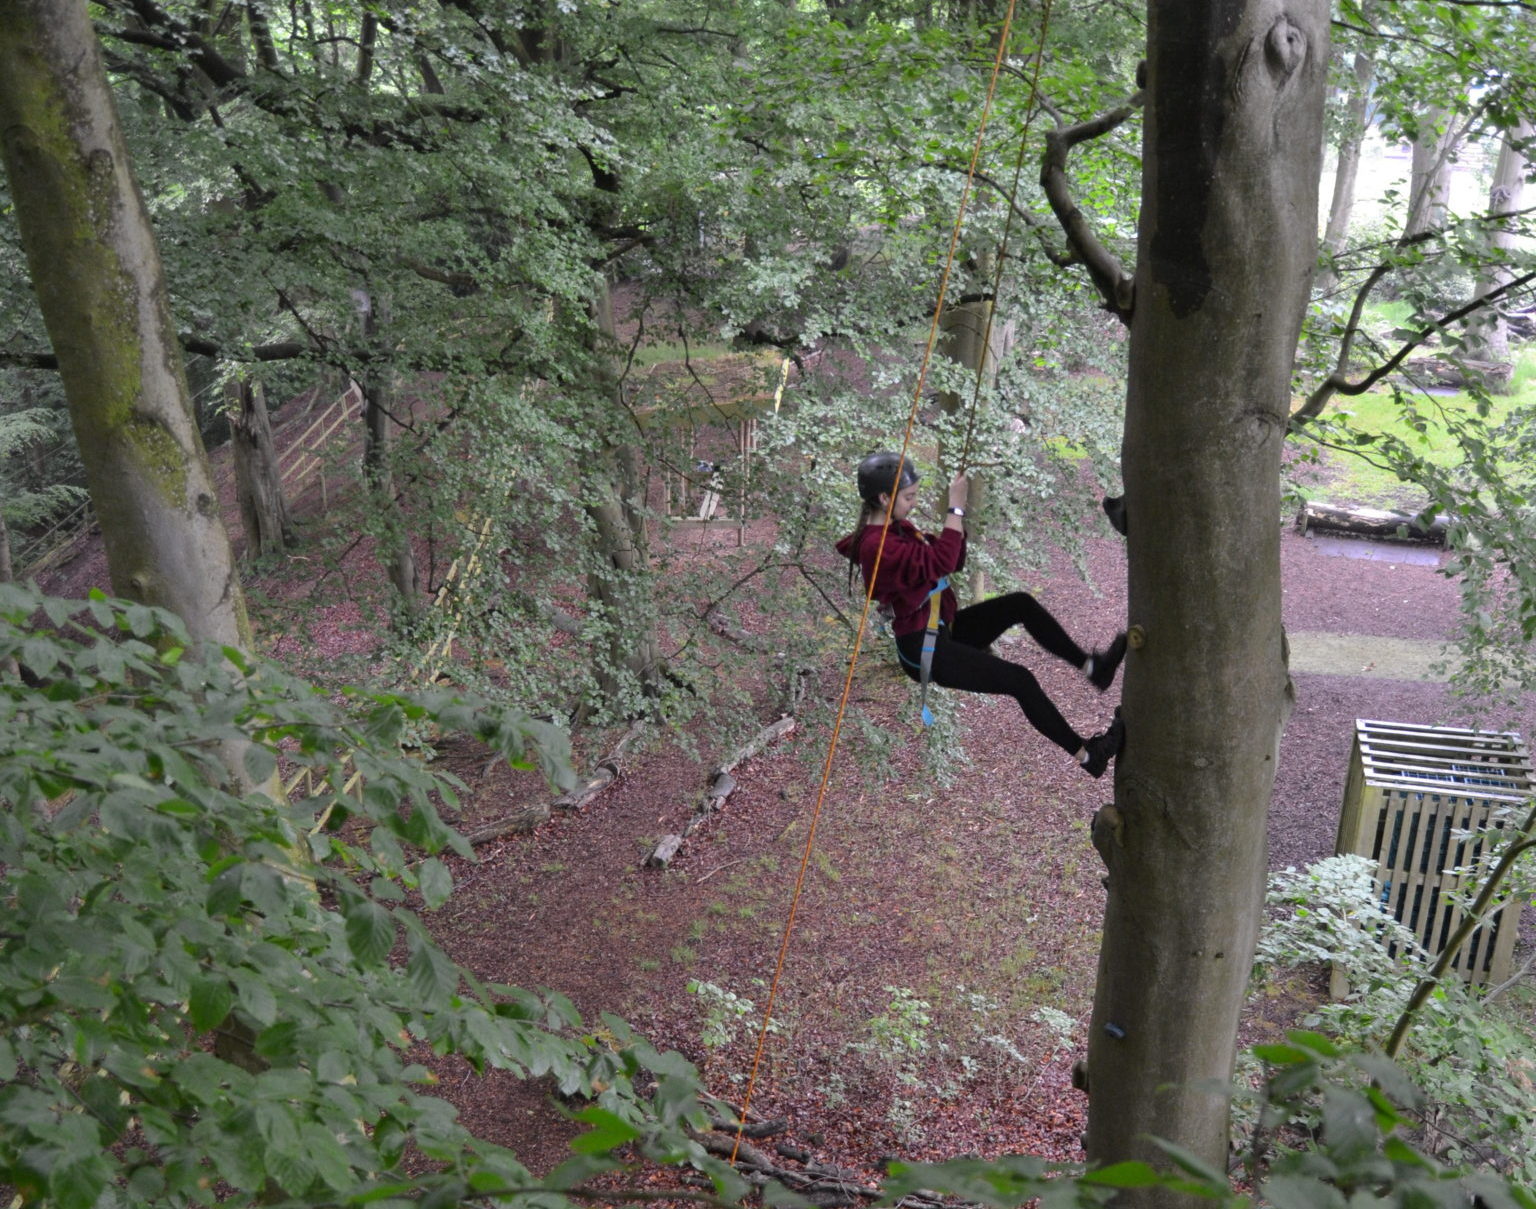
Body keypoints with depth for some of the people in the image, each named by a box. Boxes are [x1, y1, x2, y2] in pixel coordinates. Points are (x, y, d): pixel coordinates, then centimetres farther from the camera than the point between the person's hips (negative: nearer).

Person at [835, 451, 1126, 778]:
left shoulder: (899, 528, 9)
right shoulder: (877, 545, -22)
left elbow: (954, 562, 12)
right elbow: (940, 562, -33)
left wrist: (959, 517, -3)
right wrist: (955, 507, -26)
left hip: (944, 628, 10)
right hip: (924, 650, -10)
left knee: (1021, 604, 0)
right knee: (1019, 680, -15)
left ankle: (1091, 666, 4)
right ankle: (1087, 754, -7)